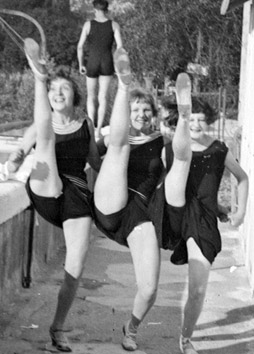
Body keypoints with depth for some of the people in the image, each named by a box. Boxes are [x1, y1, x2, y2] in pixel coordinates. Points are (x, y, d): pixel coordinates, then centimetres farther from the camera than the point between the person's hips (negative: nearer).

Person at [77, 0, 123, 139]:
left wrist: (80, 65, 6)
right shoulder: (114, 25, -1)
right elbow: (119, 45, -10)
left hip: (92, 64, 0)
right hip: (107, 64, 0)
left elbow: (80, 46, -5)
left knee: (91, 97, 15)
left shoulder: (88, 24, -3)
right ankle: (98, 129, -4)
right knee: (103, 97, 5)